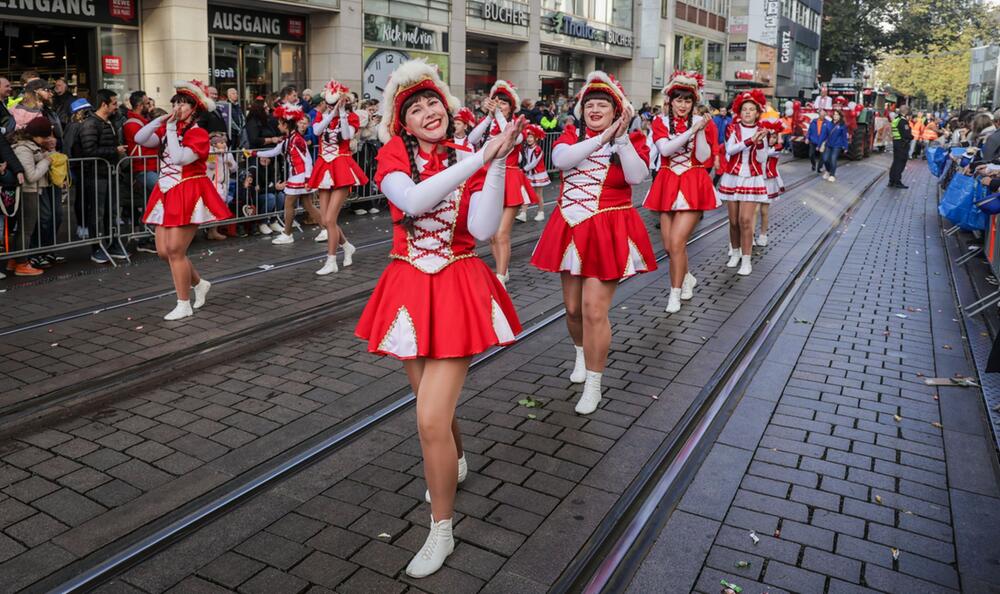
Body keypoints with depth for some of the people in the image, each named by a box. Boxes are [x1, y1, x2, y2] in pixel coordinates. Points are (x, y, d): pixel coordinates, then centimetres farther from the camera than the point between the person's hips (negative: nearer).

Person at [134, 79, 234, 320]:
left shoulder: (198, 133, -9)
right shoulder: (168, 129, 13)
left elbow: (179, 158, -23)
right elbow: (139, 139, 1)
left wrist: (171, 130, -15)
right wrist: (160, 120, -4)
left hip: (189, 196, -8)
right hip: (167, 195, 8)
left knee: (175, 250, -7)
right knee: (164, 251, 7)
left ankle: (184, 305, 4)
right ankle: (199, 284, 28)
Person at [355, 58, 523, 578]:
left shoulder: (472, 162, -3)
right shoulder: (393, 158, -2)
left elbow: (484, 229, -18)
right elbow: (413, 200, -25)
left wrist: (497, 163, -23)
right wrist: (481, 156, -28)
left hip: (457, 289, -3)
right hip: (409, 288, 3)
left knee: (431, 419, -10)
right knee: (433, 404, 19)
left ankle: (441, 531, 10)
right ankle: (455, 463, 53)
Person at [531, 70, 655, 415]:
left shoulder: (631, 140, 0)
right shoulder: (572, 136, 6)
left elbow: (637, 176, -19)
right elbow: (560, 160, -17)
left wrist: (621, 136, -20)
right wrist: (603, 136, -20)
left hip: (608, 233, -3)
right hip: (571, 230, 4)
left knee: (594, 311, -9)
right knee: (573, 308, 13)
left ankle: (593, 386, 6)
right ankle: (581, 355, 45)